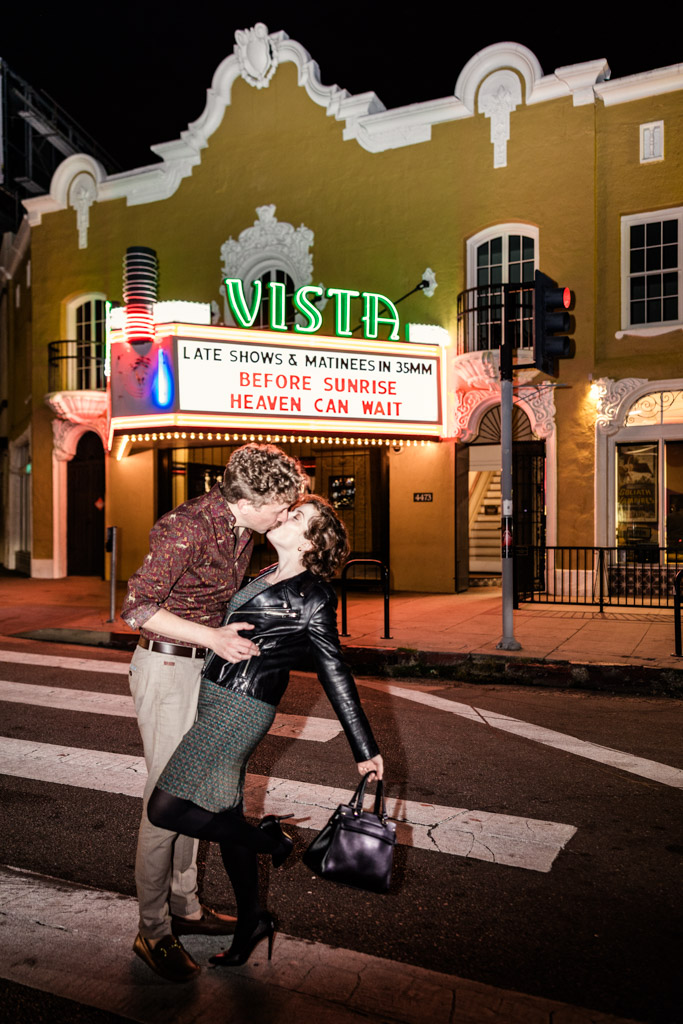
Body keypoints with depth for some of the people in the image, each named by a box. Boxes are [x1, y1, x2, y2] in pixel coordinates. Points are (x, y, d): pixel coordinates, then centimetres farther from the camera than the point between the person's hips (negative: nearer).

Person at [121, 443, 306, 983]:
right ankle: (153, 932, 15)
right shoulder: (190, 527, -24)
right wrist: (212, 637, -27)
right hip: (166, 667, -9)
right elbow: (137, 608, -24)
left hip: (205, 666, 9)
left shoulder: (242, 529, 3)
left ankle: (185, 907, 32)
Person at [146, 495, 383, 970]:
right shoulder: (267, 576, 11)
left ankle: (266, 837, 9)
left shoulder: (314, 597, -12)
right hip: (214, 699, 8)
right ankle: (252, 921, 32)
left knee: (165, 809, -9)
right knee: (226, 815, 15)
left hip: (240, 710, -8)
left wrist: (366, 749, -6)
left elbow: (335, 676, -8)